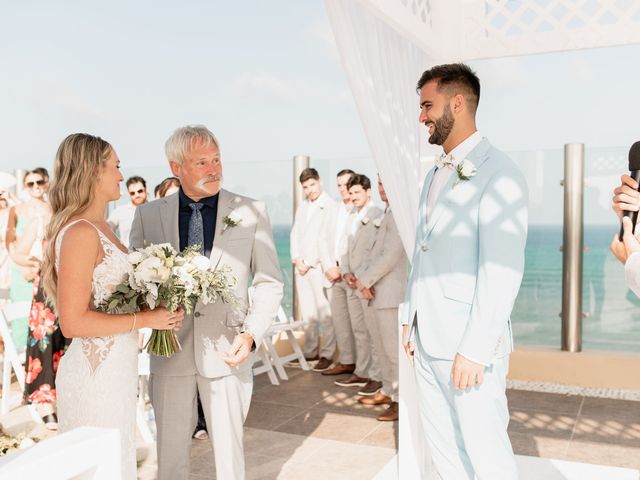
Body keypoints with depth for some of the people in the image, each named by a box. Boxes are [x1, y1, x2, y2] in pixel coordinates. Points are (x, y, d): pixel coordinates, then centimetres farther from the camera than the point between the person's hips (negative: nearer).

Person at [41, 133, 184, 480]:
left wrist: (155, 308, 5)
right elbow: (73, 322, -21)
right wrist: (144, 319, -17)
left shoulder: (100, 227, 9)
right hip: (97, 372, -9)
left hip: (114, 368, 9)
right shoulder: (81, 232, -18)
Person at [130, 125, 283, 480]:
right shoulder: (148, 214, 2)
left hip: (227, 352, -1)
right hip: (169, 353, 2)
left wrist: (251, 334, -12)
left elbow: (269, 281, 1)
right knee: (170, 451, 15)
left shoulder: (251, 211, -2)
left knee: (229, 449, 12)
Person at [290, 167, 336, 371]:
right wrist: (296, 259, 1)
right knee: (307, 312, 9)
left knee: (325, 312, -6)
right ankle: (310, 351, 16)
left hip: (319, 266, -6)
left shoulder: (330, 206, -5)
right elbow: (295, 234, 16)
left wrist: (308, 262, -10)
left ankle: (327, 354, -1)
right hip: (301, 266, 7)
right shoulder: (302, 207, 18)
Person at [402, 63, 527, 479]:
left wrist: (475, 350, -19)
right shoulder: (435, 174, 14)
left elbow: (503, 271, -18)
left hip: (469, 348, -8)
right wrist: (409, 319, 13)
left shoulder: (499, 173, -12)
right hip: (427, 341, 8)